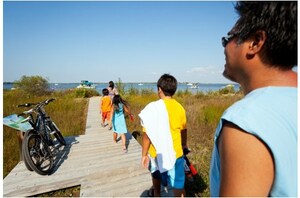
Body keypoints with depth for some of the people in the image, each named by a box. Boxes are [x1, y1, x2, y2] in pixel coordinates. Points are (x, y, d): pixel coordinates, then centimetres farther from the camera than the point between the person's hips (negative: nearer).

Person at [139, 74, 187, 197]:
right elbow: (183, 130, 7)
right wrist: (184, 144, 25)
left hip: (157, 152, 0)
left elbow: (147, 134, -17)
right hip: (174, 153, 1)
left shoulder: (152, 108, -18)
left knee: (156, 175, 28)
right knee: (178, 186, 9)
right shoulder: (179, 108, -7)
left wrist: (144, 154, -5)